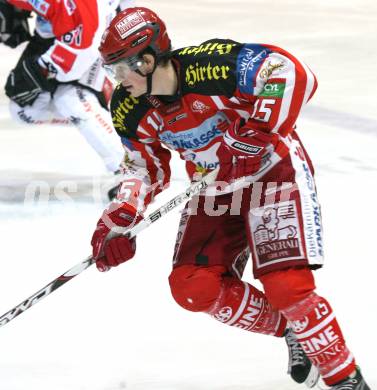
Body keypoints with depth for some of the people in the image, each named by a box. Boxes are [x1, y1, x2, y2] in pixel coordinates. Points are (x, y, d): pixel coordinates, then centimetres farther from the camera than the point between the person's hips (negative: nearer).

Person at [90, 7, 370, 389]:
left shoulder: (209, 66, -29)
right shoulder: (130, 111, -7)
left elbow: (294, 75, -30)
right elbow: (146, 170, 7)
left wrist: (259, 127, -33)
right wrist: (118, 221, -7)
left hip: (272, 172, -7)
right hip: (215, 191, 7)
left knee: (286, 285, -20)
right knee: (192, 286, -8)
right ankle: (290, 331, 11)